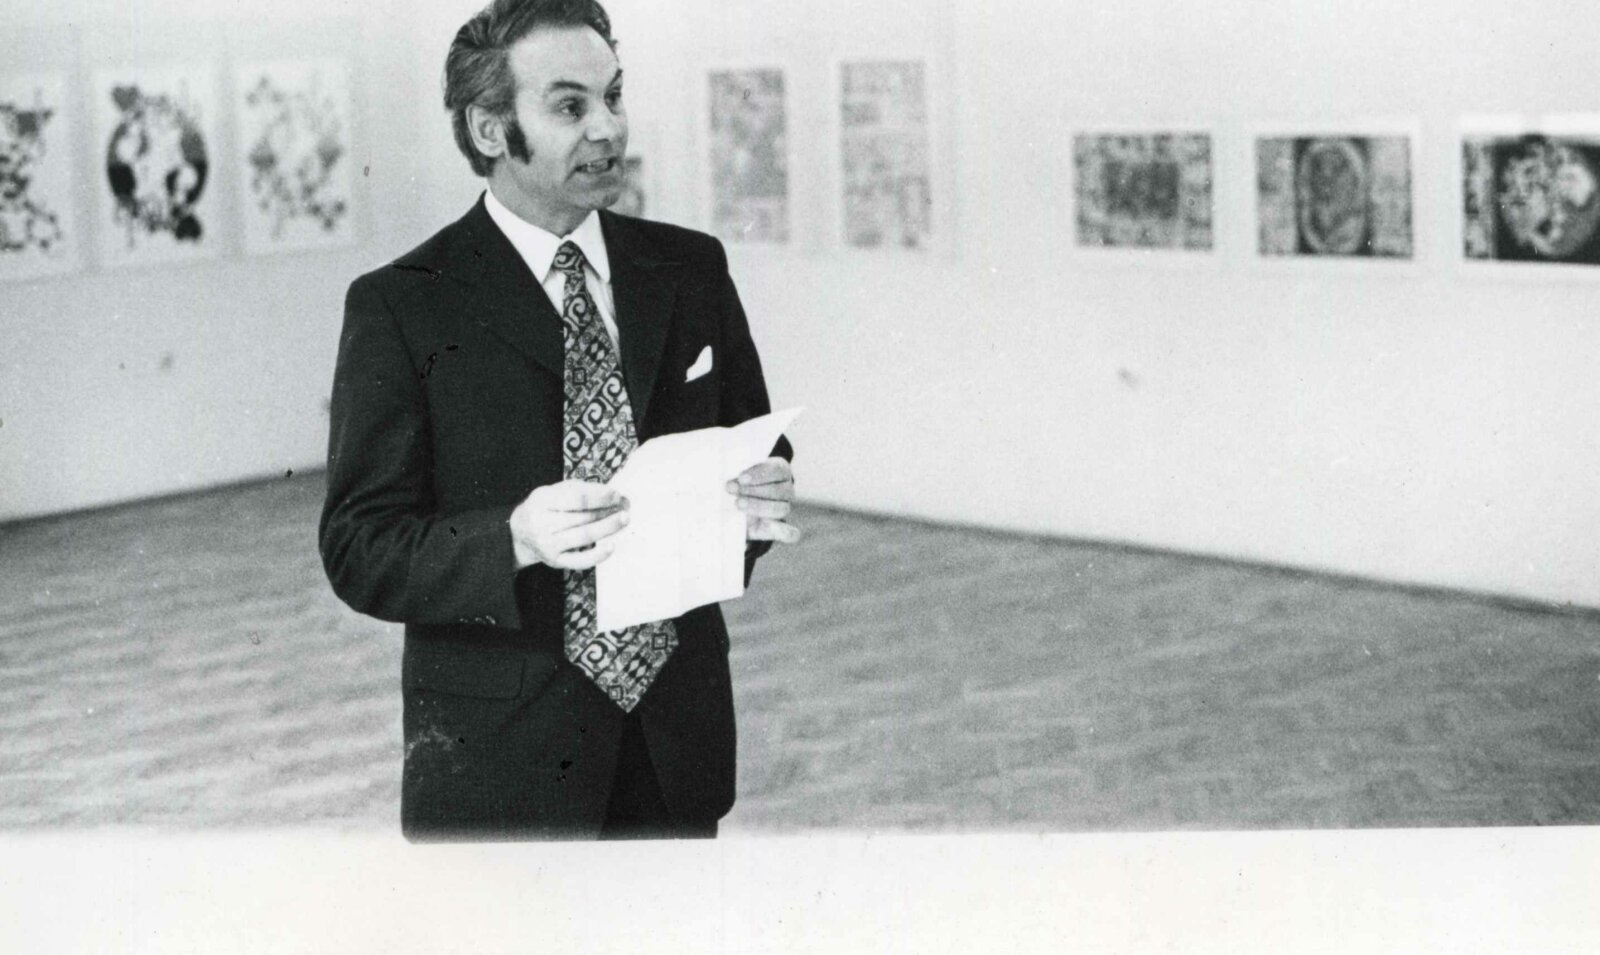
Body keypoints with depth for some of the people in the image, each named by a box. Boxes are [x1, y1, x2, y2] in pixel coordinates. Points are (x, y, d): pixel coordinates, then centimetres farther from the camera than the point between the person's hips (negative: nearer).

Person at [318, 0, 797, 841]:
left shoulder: (691, 270, 6)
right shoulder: (399, 307, -8)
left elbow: (756, 448, 12)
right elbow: (359, 550, -11)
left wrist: (763, 497, -11)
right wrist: (516, 540, -28)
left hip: (678, 740, 4)